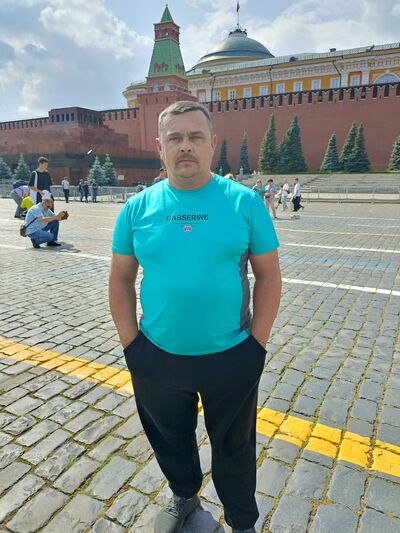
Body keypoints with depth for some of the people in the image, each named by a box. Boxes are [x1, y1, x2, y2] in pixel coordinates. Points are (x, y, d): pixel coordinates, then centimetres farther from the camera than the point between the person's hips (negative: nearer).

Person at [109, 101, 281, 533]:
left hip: (231, 358, -2)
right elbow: (120, 279, 2)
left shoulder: (245, 202, -8)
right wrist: (130, 342, -2)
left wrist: (257, 343, -7)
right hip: (156, 358, 3)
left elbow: (268, 275, -4)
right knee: (170, 441, 26)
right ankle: (184, 496, 58)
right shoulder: (137, 207, -3)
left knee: (234, 449, 20)